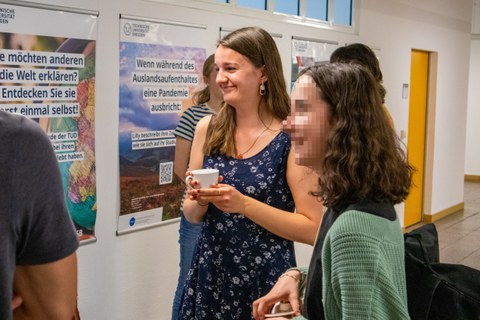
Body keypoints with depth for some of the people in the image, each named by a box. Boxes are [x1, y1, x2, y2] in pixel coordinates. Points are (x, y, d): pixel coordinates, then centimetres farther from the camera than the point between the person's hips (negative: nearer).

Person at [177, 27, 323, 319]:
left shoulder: (291, 138, -13)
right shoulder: (208, 129, 0)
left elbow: (313, 229, -15)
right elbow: (192, 215, 8)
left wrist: (244, 204, -22)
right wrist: (201, 200, -14)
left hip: (267, 279, -4)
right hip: (209, 274, 5)